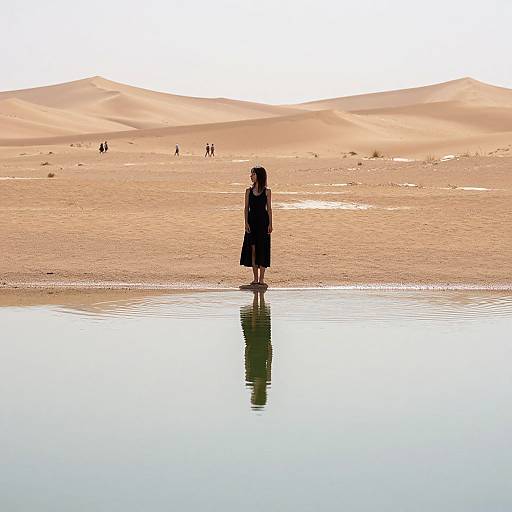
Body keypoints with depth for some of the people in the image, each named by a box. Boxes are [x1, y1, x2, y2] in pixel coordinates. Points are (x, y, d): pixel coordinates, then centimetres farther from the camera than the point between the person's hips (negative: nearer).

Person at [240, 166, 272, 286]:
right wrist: (246, 223, -4)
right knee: (253, 249, 3)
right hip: (252, 222, 2)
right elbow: (246, 208, 6)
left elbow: (269, 209, 1)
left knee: (262, 249, -2)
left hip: (263, 222, -2)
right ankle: (255, 278, 11)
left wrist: (270, 224, -4)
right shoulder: (249, 191, 6)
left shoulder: (266, 191, 1)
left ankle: (261, 279, 4)